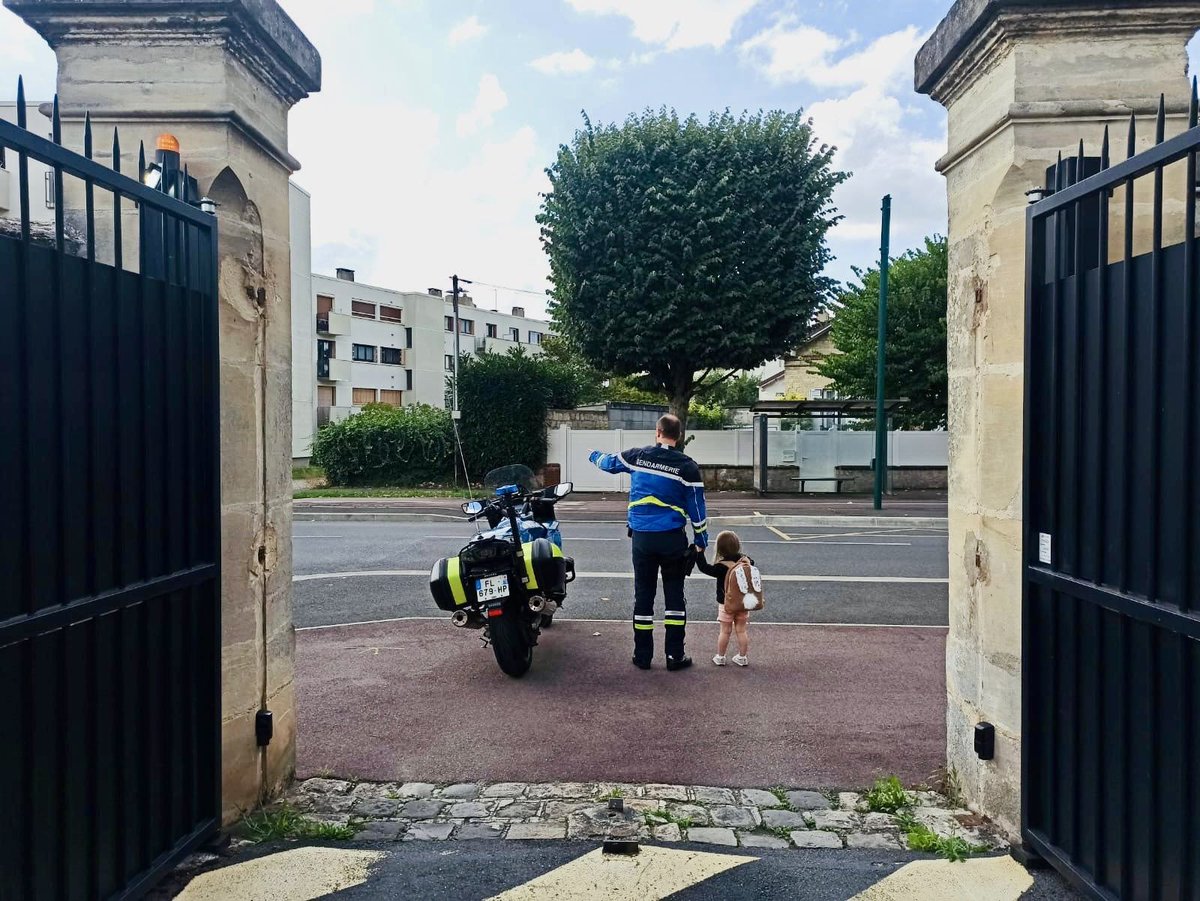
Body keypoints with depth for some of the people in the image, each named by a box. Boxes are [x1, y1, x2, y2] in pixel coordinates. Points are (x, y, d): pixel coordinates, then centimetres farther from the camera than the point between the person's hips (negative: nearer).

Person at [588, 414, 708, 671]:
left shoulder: (637, 456, 0)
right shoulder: (687, 466, -6)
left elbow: (609, 462, 19)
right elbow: (697, 507, -2)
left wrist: (594, 455, 42)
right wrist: (701, 541, 8)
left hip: (642, 537, 2)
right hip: (673, 538, -2)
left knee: (643, 595, 9)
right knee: (674, 596, 7)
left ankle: (642, 656, 15)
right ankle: (675, 655, 9)